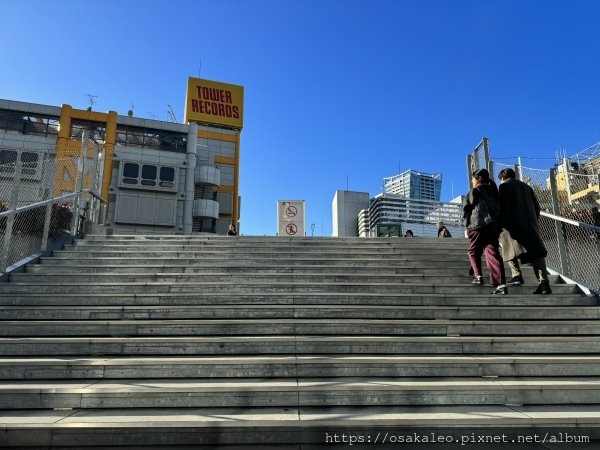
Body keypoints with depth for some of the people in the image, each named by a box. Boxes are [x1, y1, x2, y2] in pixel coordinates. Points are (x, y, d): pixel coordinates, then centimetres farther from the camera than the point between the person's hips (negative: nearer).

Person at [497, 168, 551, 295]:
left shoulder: (504, 186, 7)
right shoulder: (526, 186, 24)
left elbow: (502, 206, -7)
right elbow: (537, 207, 21)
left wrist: (501, 224, -6)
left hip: (512, 223, -5)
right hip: (530, 223, 5)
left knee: (512, 250, 5)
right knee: (535, 250, -4)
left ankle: (516, 275, -11)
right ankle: (544, 281, -14)